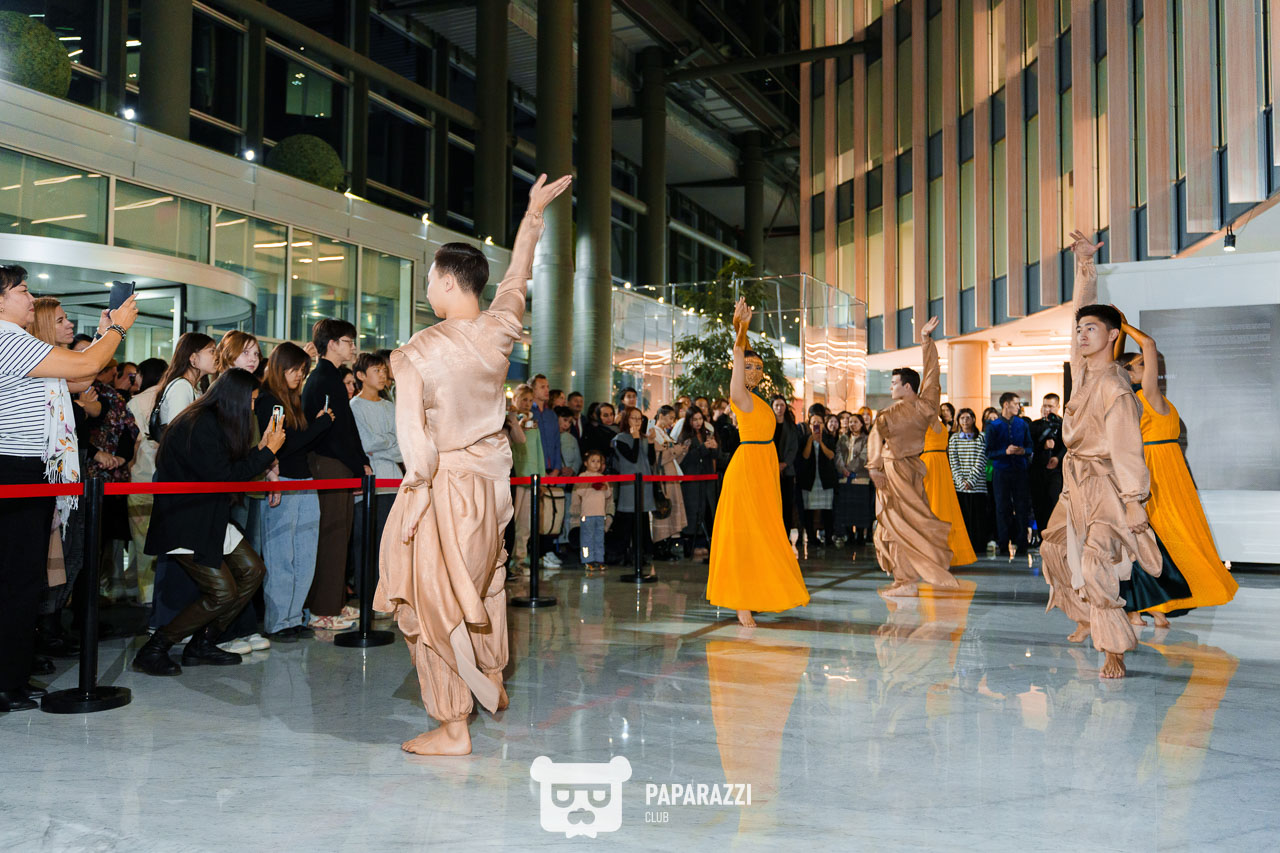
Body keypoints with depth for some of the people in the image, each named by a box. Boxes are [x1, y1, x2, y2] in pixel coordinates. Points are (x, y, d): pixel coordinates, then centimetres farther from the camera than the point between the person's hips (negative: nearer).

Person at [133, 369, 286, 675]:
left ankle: (202, 645, 15)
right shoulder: (200, 426, -19)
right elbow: (222, 476, -22)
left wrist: (261, 447, 6)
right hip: (183, 524, -11)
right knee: (222, 592, -12)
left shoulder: (214, 423, 11)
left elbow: (234, 465, 11)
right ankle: (152, 651, 0)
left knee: (253, 571, 8)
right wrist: (268, 452, -16)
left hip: (209, 520, 11)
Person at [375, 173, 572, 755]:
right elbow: (518, 275, 12)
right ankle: (493, 680, 42)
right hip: (491, 472, 6)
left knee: (437, 599, 4)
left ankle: (454, 727, 11)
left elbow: (411, 430, -23)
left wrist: (419, 486, -9)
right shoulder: (499, 331, -5)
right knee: (485, 577, 26)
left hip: (442, 482, -6)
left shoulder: (416, 352, -18)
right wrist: (534, 211, 26)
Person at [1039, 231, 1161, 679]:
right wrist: (1084, 264, 10)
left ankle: (1114, 651, -12)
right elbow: (1082, 310, 13)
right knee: (1057, 549, 18)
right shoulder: (1081, 368, 2)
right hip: (1076, 481, 9)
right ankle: (1087, 619, 35)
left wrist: (1135, 502, -17)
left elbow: (1127, 449, -19)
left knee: (1097, 565, -17)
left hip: (1103, 484, -9)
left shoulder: (1114, 389, -19)